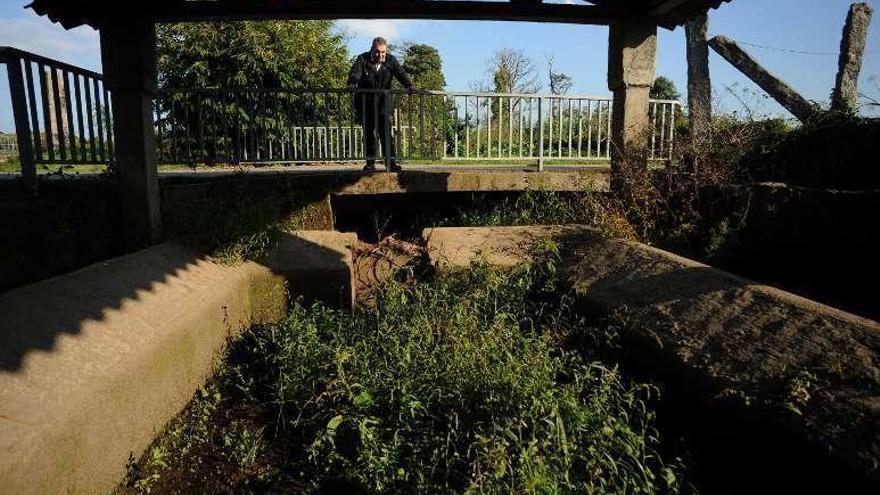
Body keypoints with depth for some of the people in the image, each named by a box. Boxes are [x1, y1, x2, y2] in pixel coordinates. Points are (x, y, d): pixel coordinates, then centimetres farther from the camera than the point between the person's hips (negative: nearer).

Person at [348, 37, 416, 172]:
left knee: (386, 132, -6)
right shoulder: (363, 59, -4)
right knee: (368, 133, 3)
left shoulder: (391, 60, 1)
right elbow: (355, 73, -18)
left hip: (383, 102, 0)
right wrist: (352, 84, -41)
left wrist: (409, 85, -31)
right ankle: (370, 163, 9)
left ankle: (391, 162, -4)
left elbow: (401, 73, -11)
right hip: (366, 103, 0)